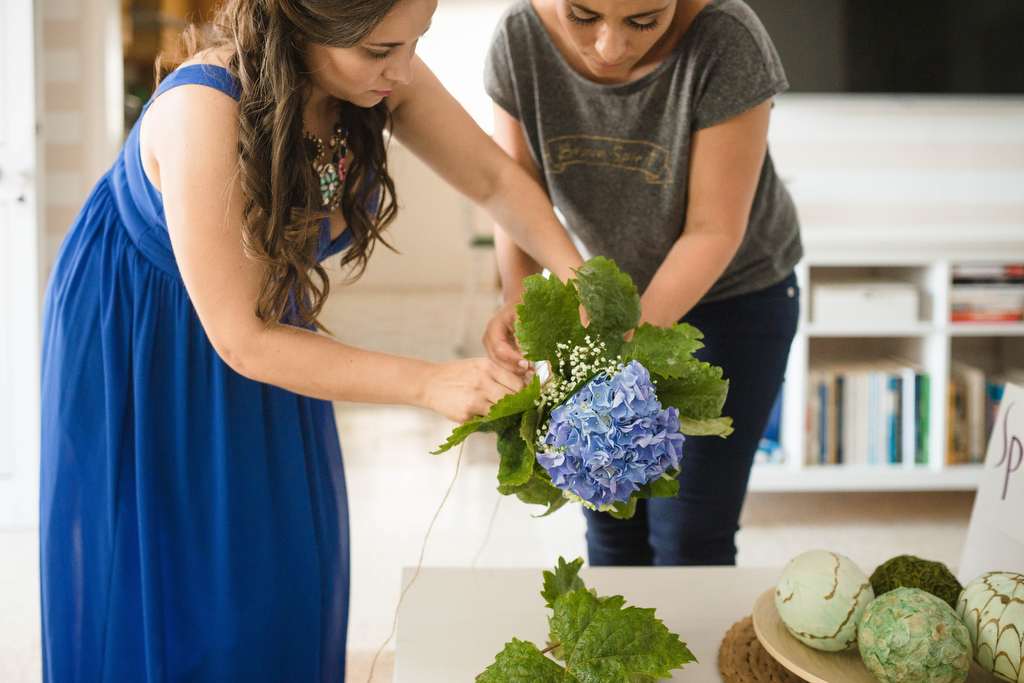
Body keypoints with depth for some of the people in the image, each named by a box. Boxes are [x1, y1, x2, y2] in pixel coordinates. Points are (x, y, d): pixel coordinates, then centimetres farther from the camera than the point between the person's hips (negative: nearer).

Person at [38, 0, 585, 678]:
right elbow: (241, 340, -34)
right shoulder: (202, 112, -38)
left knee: (282, 564, 12)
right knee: (152, 574, 7)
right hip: (137, 339, -5)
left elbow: (494, 177, -7)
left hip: (262, 309, 6)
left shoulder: (381, 75, -21)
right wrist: (430, 383, -37)